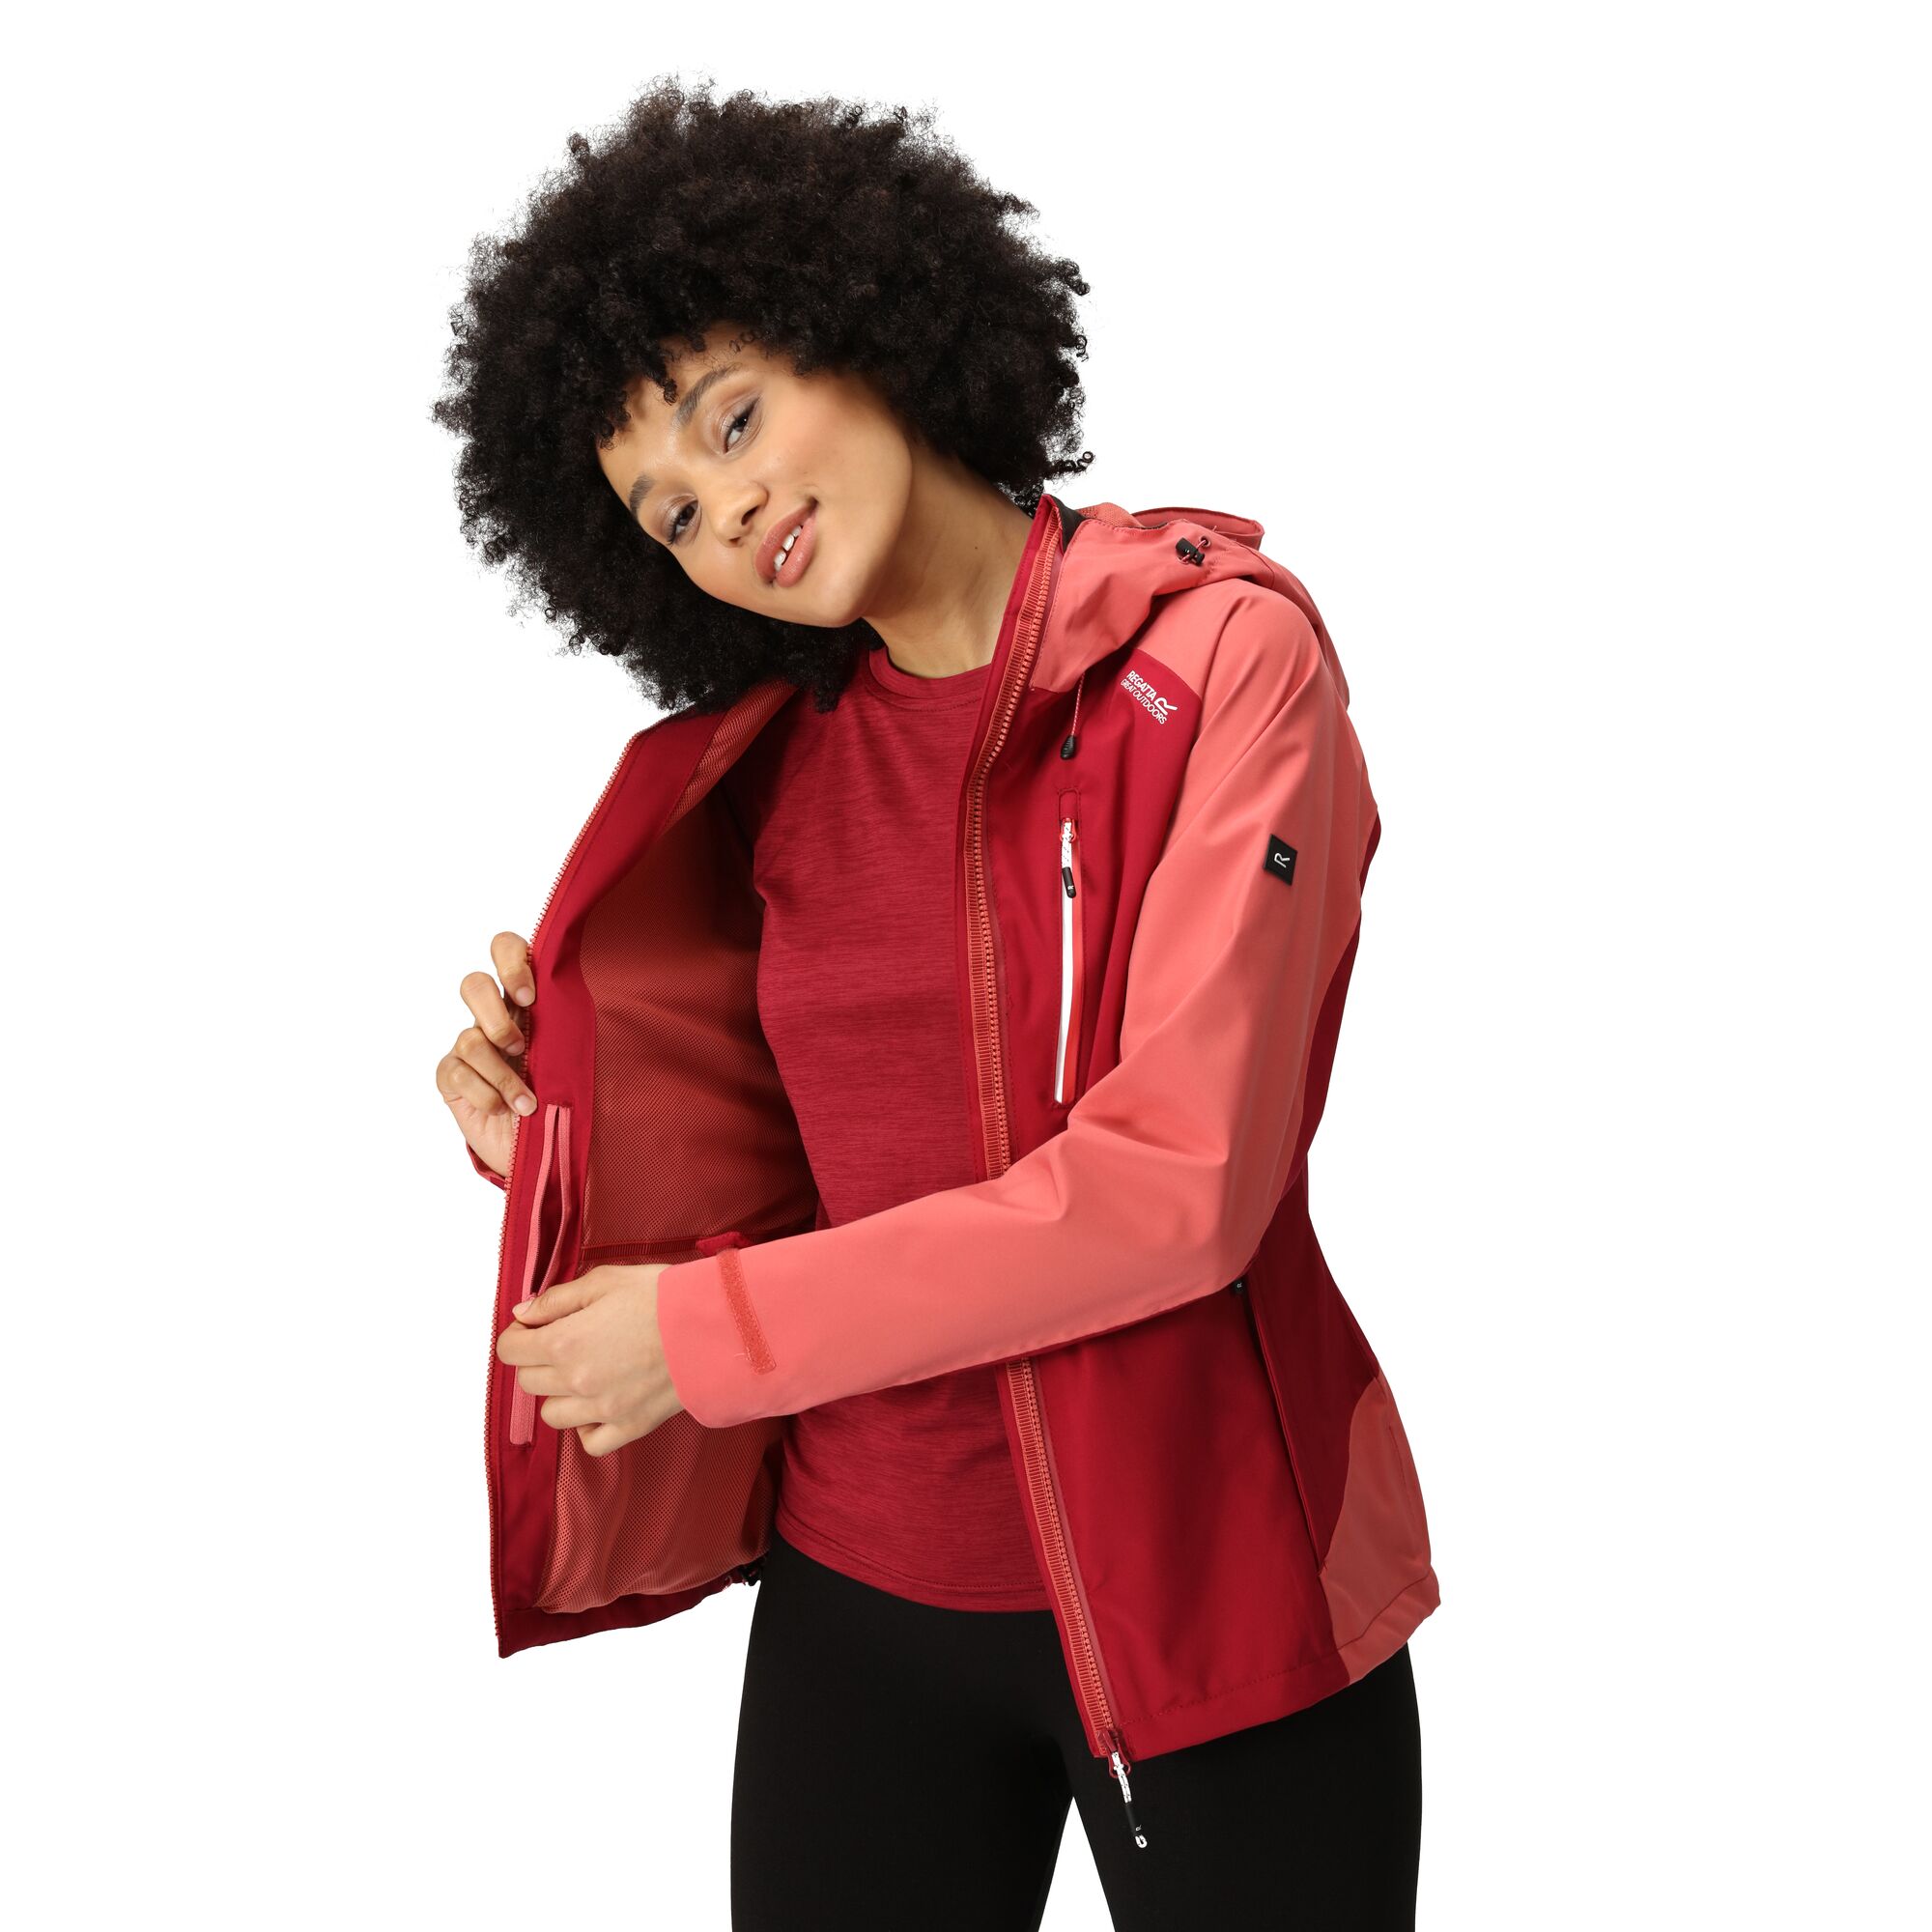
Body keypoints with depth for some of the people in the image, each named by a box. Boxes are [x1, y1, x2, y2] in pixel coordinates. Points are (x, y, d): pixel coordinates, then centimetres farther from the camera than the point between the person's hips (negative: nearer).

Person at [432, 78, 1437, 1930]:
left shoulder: (1219, 649, -12)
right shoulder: (783, 753, 4)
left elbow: (1177, 1187, -20)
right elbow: (820, 1164, 10)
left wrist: (709, 1332, -15)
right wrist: (559, 1130, -8)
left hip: (1209, 1585, -4)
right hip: (864, 1585, 4)